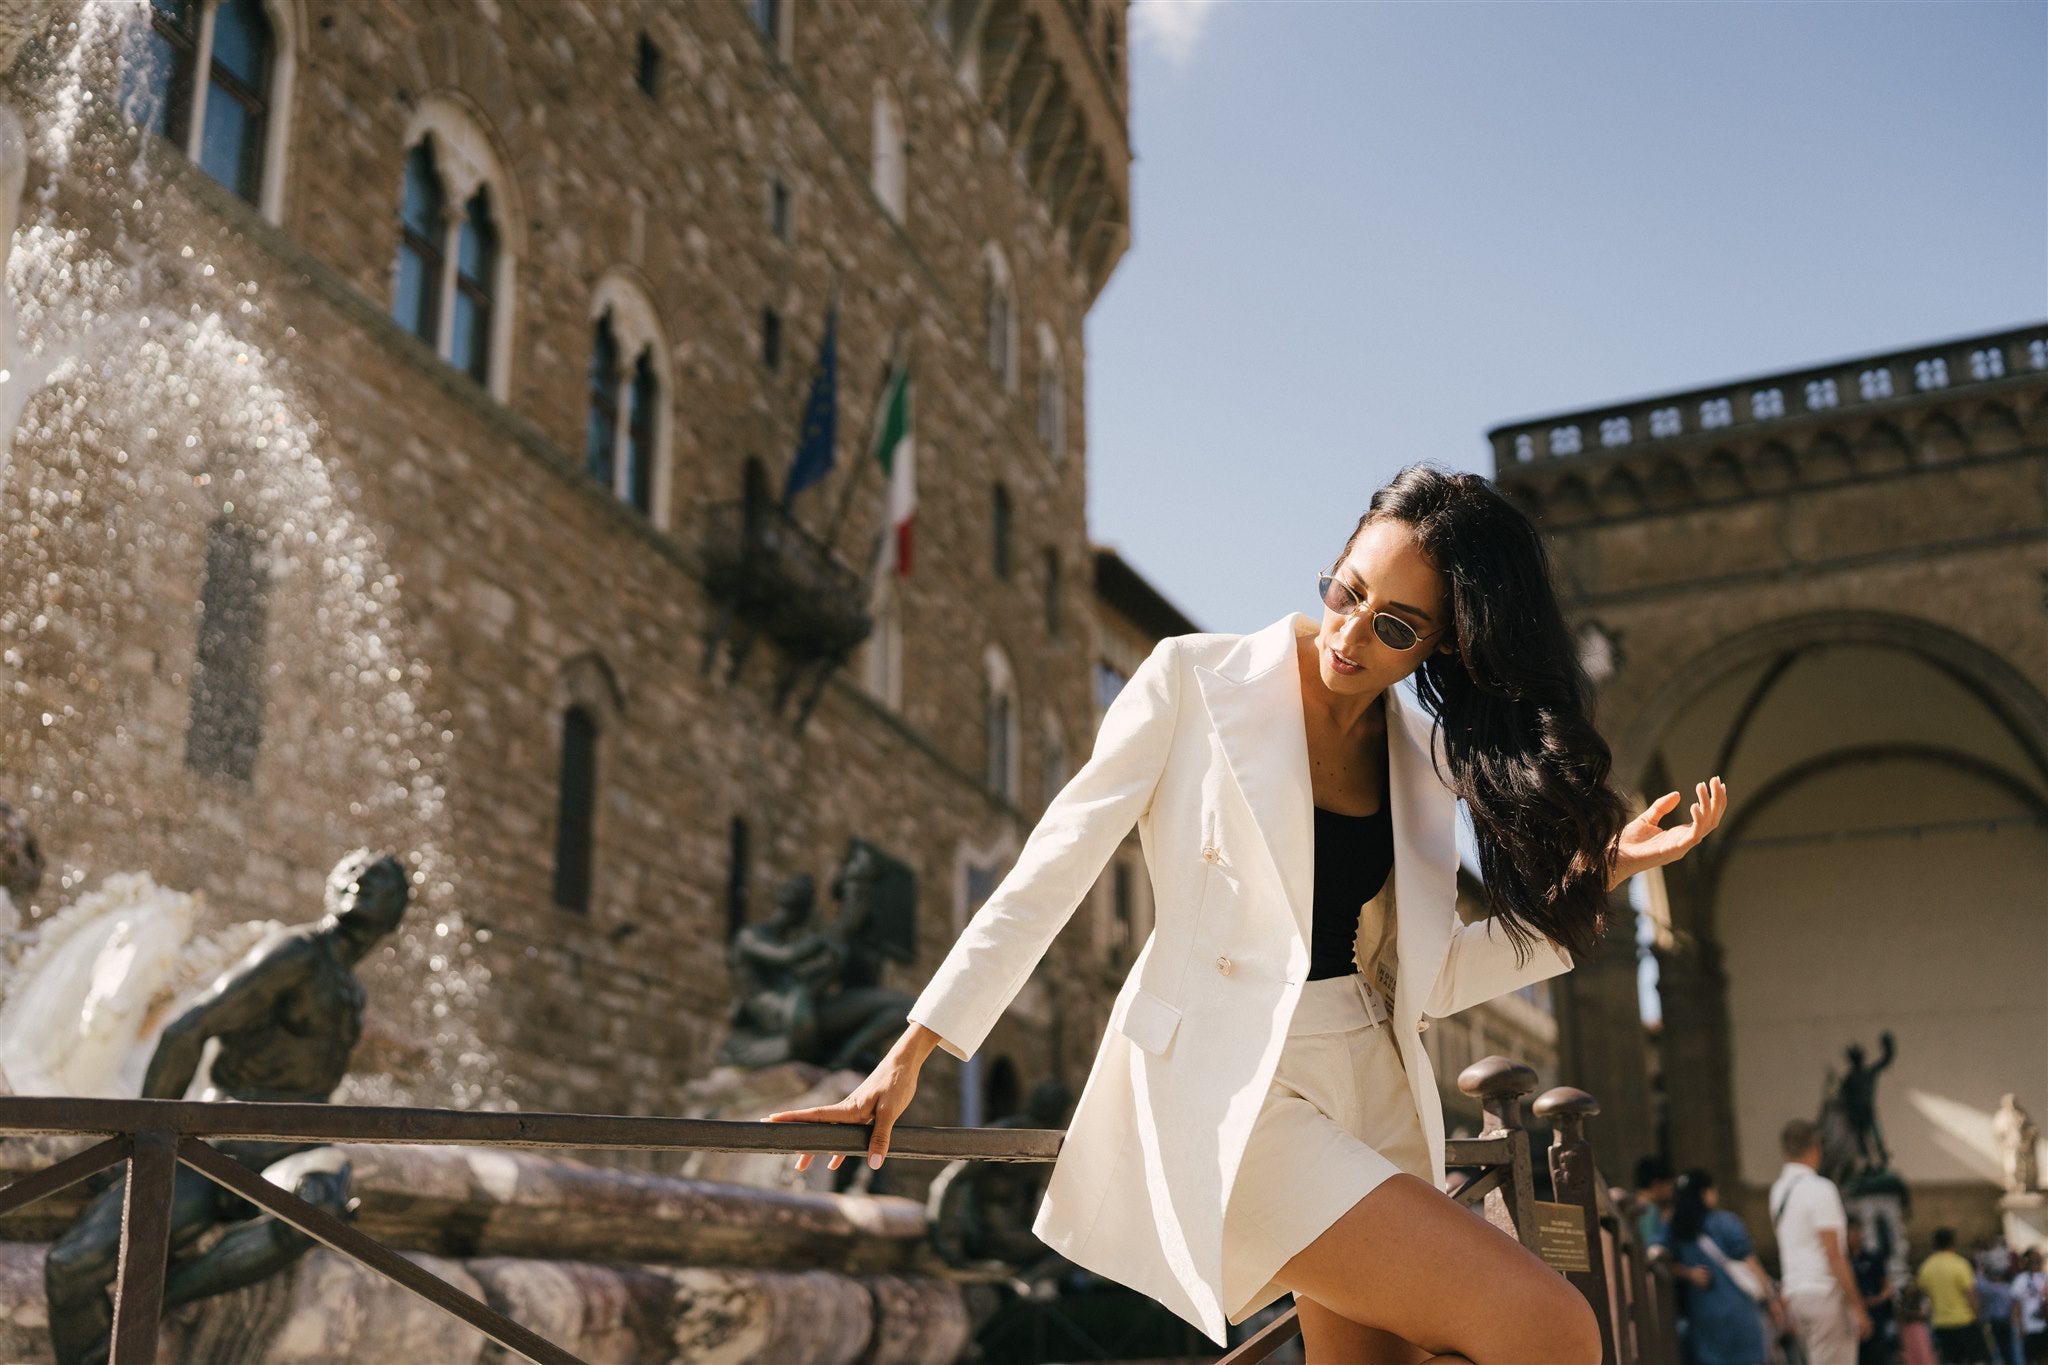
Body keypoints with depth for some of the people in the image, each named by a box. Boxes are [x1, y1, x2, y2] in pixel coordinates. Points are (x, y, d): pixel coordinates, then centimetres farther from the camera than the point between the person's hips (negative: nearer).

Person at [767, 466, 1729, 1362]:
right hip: (1229, 1092, -7)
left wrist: (1593, 879, 1)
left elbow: (1420, 982, 8)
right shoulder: (1196, 684, -8)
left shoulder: (1427, 760, 7)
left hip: (1369, 1096, 7)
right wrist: (905, 1060, -7)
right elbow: (1047, 878, -6)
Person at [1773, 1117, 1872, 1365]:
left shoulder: (1778, 1188, 12)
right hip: (1825, 1292, -8)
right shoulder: (1819, 1189, -13)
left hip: (1796, 1293, 8)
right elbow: (1834, 1256, -16)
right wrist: (1857, 1307, -12)